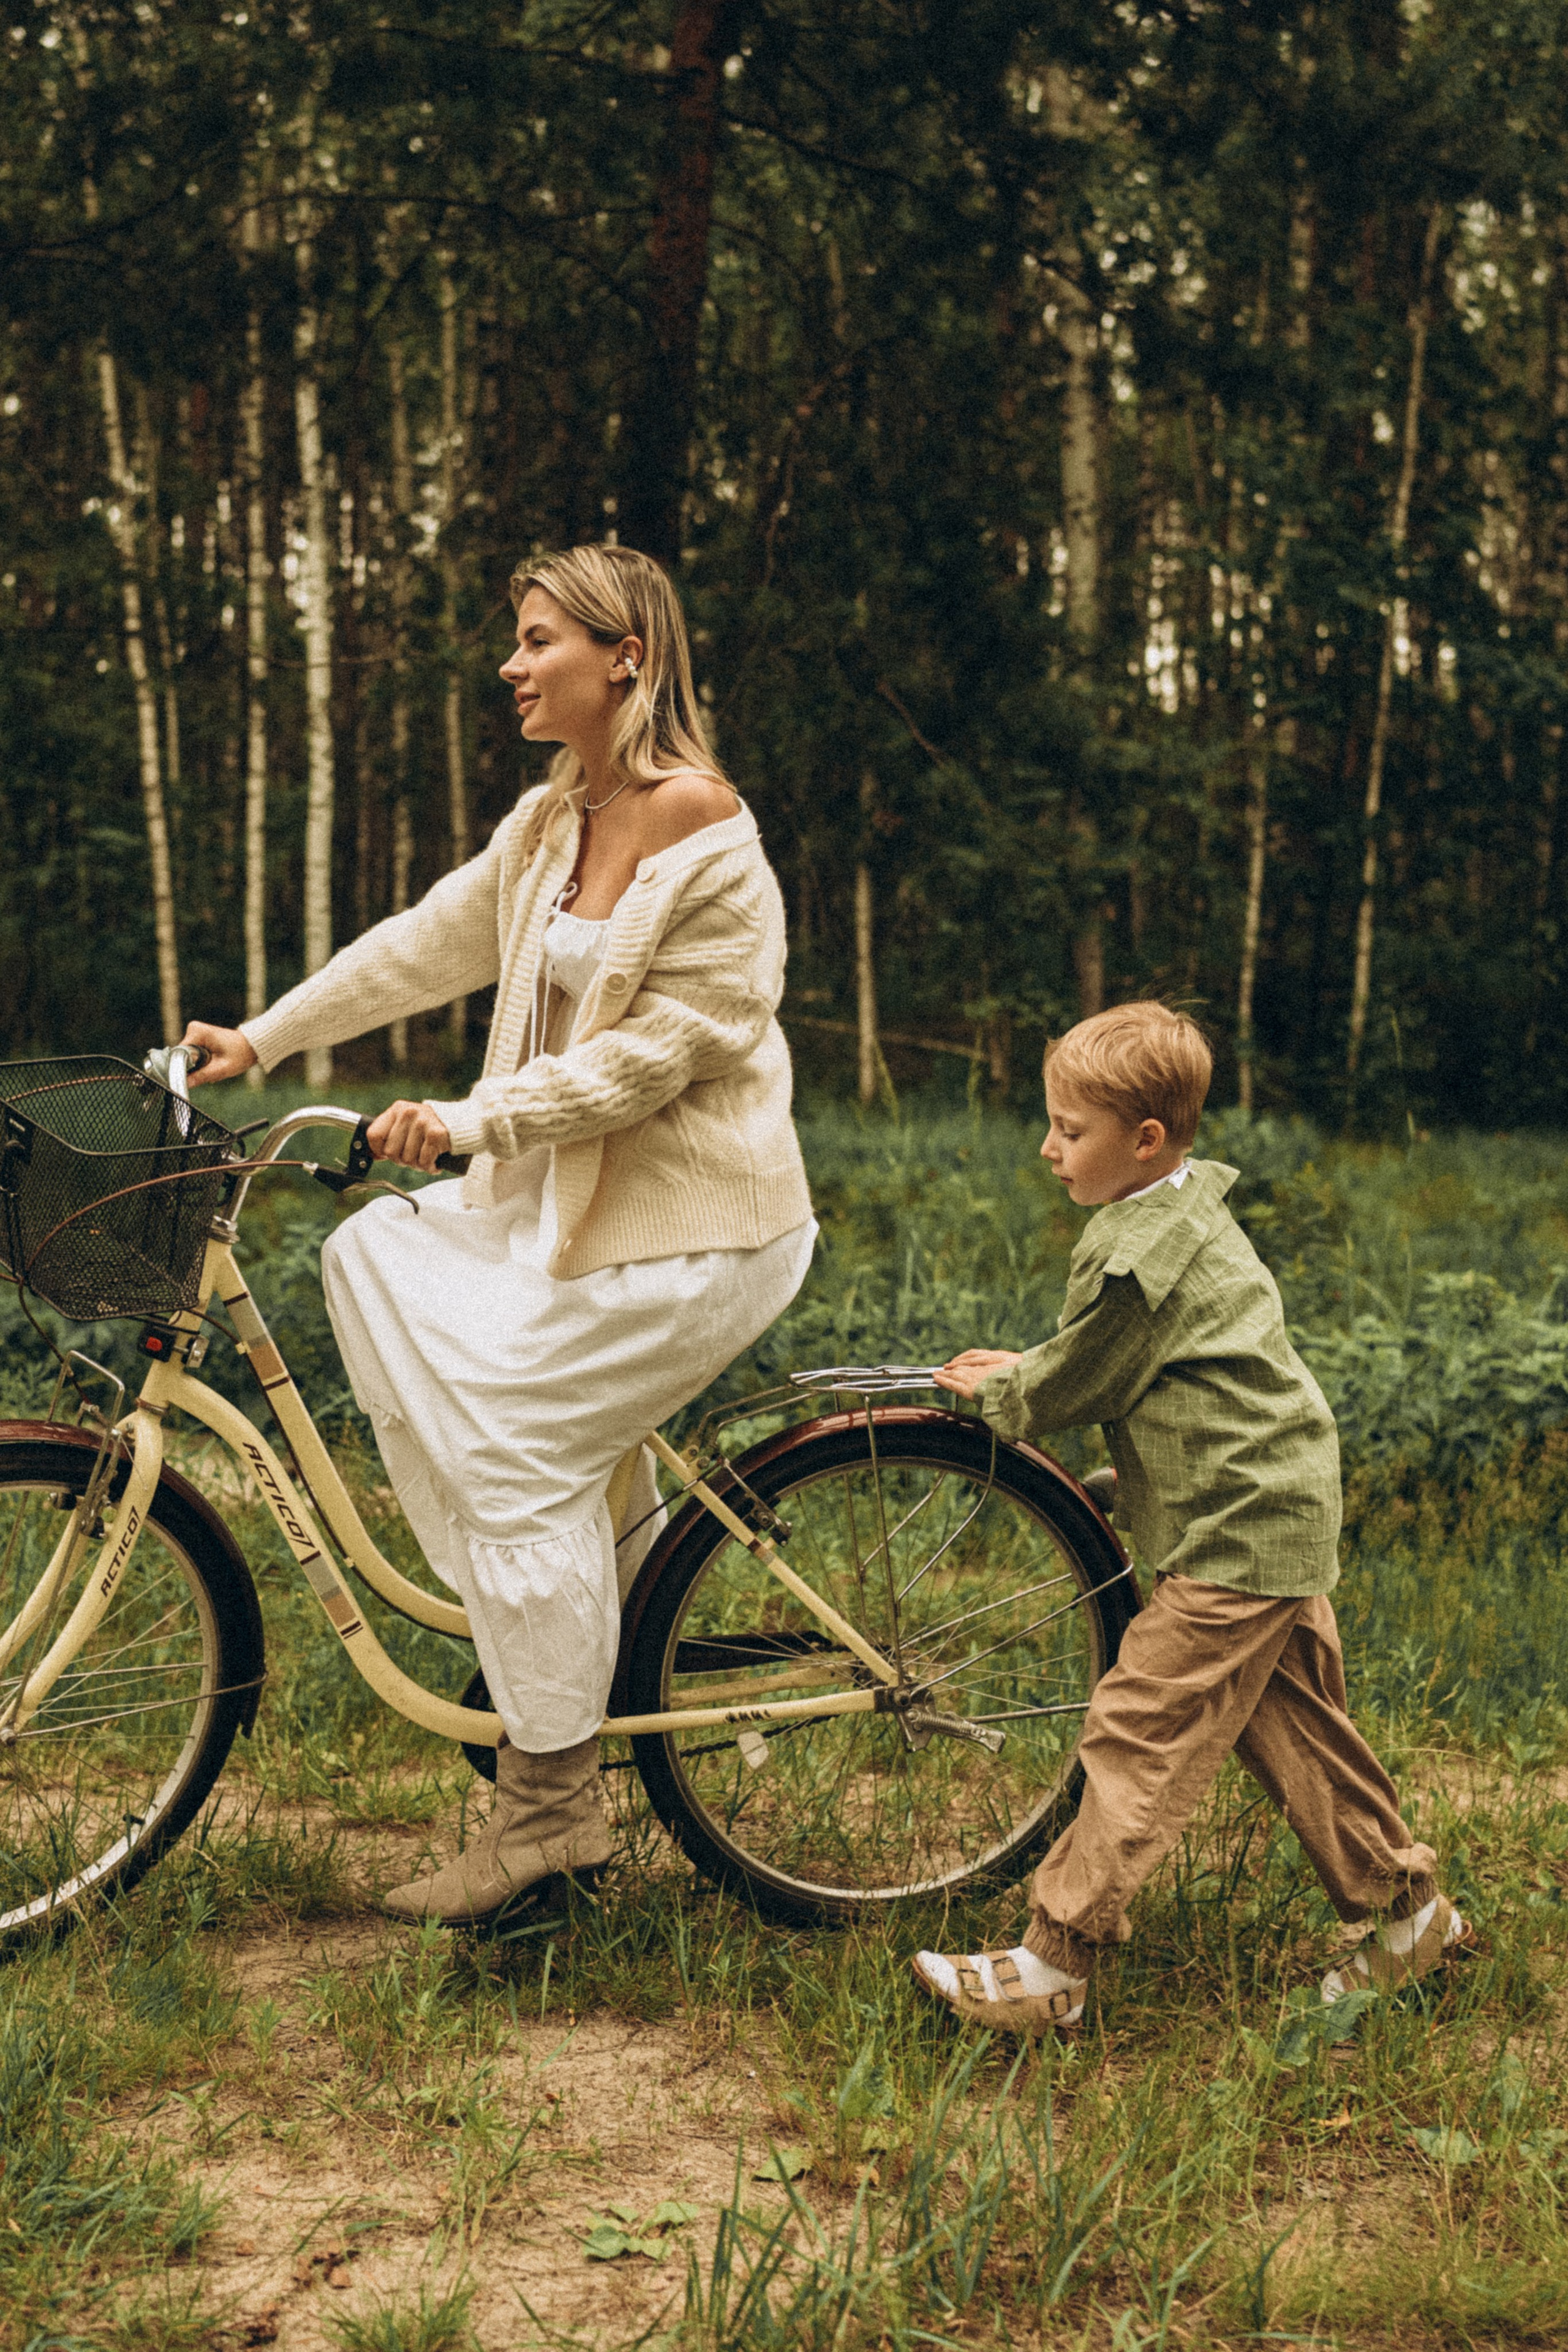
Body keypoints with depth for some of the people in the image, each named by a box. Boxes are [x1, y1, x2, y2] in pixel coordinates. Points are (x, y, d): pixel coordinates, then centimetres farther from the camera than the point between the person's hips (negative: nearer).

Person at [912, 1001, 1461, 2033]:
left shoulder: (1142, 1258, -20)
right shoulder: (1191, 1213, 12)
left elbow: (1074, 1390, -8)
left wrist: (999, 1395, 9)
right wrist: (1026, 1372, 18)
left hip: (1234, 1541, -10)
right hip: (1286, 1520, 10)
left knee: (1139, 1736, -7)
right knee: (1296, 1728, 19)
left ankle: (1053, 1965, -3)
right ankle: (1408, 1904, 30)